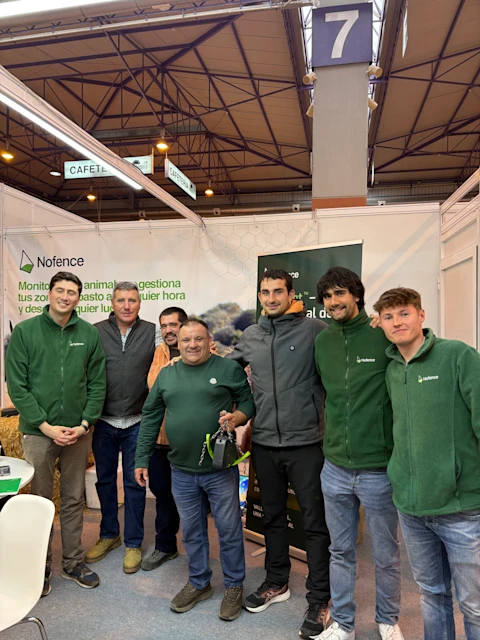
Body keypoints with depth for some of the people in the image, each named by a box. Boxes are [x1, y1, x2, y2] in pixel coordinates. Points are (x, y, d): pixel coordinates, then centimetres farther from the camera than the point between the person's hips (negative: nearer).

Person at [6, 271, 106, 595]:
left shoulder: (90, 334, 0)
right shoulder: (25, 331, -4)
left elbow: (97, 384, 2)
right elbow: (17, 385, -7)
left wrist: (84, 424, -7)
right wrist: (45, 425, -12)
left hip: (78, 432, 2)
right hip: (38, 431, -2)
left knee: (74, 499, 14)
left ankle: (73, 562, 30)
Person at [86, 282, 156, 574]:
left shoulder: (152, 332, -3)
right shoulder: (97, 332, -2)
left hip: (137, 422, -1)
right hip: (104, 421, 2)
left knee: (135, 482, 10)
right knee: (105, 479, 16)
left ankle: (133, 543, 27)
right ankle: (109, 534, 37)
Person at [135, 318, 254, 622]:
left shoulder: (229, 369, -6)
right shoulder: (166, 375, 6)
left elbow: (249, 402, -1)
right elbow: (150, 417, 9)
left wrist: (237, 417, -23)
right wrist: (142, 459, 8)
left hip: (220, 469, -3)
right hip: (181, 471, 4)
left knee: (229, 529, 11)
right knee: (192, 531, 18)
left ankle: (234, 587, 32)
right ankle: (199, 583, 39)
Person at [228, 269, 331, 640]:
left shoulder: (314, 330, -9)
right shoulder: (250, 336, 6)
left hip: (305, 442, -4)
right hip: (264, 443, 5)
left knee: (315, 521, 8)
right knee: (273, 516, 20)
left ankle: (319, 599, 26)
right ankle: (277, 582, 41)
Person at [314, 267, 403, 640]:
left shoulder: (384, 337, -11)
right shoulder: (322, 342, 2)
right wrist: (330, 438, 10)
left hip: (379, 469, -3)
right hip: (335, 469, 3)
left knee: (386, 555, 16)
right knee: (341, 552, 18)